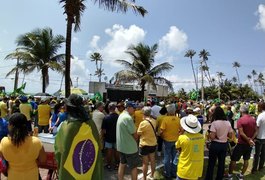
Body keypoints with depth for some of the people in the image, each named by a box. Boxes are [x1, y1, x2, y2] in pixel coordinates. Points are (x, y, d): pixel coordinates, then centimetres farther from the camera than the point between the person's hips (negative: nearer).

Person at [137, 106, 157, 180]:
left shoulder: (143, 123, -25)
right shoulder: (154, 121, -6)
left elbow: (138, 134, -13)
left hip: (145, 145, -6)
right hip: (153, 143, 6)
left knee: (145, 163, 7)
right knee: (152, 161, 20)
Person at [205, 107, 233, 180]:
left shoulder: (214, 123, -19)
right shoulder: (228, 123, -2)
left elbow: (212, 137, -21)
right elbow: (230, 135, 4)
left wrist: (209, 134, -1)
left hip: (215, 145, -5)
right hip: (224, 145, 5)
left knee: (211, 164, 8)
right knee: (221, 163, 16)